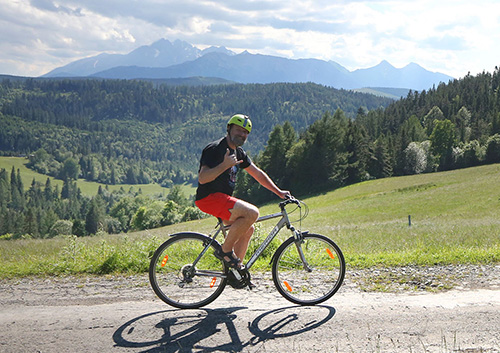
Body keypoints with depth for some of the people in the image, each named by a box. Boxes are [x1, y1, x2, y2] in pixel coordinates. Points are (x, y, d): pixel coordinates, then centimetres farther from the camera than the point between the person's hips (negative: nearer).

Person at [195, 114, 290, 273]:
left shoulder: (239, 153, 14)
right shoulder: (215, 149, -14)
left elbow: (258, 174, 20)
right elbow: (202, 178, -24)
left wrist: (278, 192, 16)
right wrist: (225, 165, -34)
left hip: (222, 197, 10)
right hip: (209, 198, -10)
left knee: (248, 229, 13)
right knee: (252, 212, -23)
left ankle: (236, 268, 17)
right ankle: (225, 250, -10)